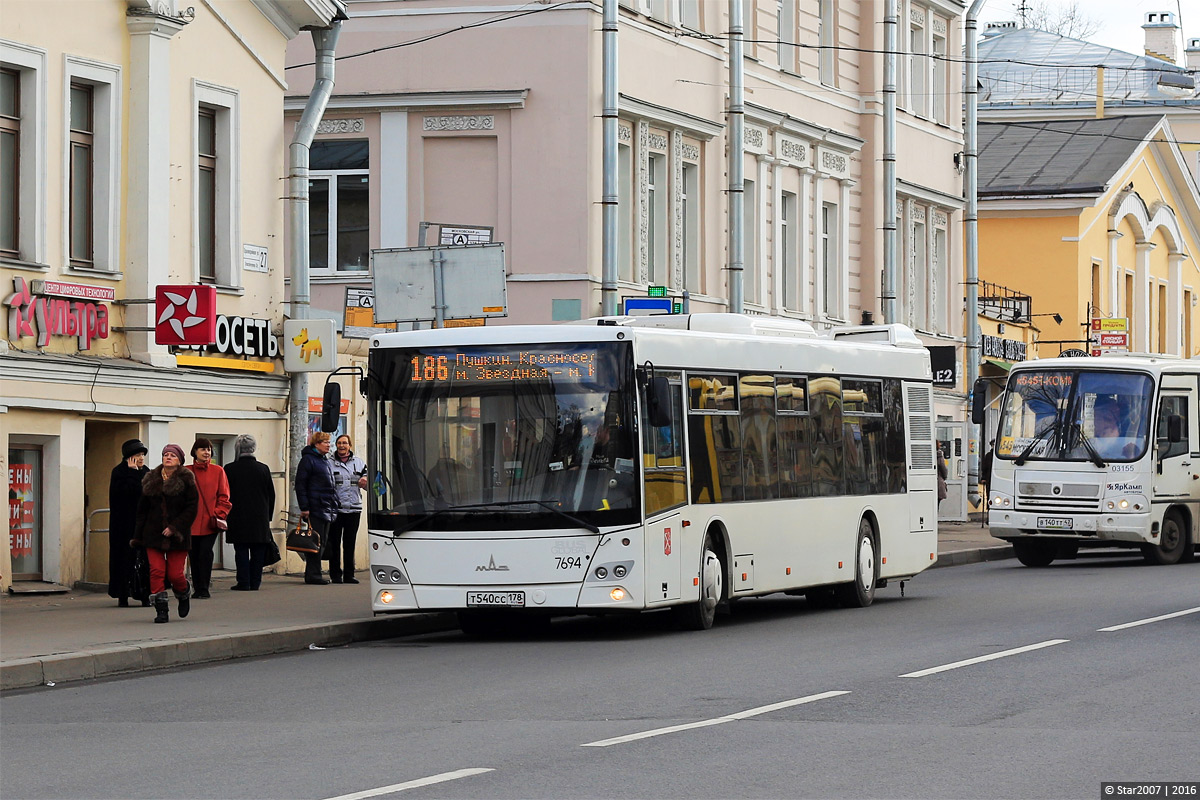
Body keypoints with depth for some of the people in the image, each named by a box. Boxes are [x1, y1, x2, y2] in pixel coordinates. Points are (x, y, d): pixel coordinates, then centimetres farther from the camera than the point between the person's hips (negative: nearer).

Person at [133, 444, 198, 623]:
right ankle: (161, 611, -3)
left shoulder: (186, 480, -3)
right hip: (154, 534, 3)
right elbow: (142, 509, 12)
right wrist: (138, 537, 9)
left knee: (175, 574, -4)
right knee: (156, 571, -8)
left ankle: (183, 595, 29)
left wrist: (175, 528, -16)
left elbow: (191, 508, -6)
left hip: (177, 536, -3)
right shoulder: (151, 480, 8)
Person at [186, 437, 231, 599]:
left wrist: (219, 515, -4)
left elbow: (224, 497, 7)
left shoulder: (217, 471, 6)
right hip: (191, 522, 2)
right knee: (194, 555, 4)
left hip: (210, 523, -1)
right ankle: (197, 589, 14)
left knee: (205, 553, -10)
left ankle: (204, 589, -3)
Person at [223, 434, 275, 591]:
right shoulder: (263, 469, 0)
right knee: (258, 552, 7)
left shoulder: (230, 469, -7)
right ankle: (255, 582, 8)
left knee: (241, 551, 2)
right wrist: (268, 516, 15)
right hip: (260, 519, 2)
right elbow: (271, 495, 6)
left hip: (238, 518, -2)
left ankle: (243, 582, -1)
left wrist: (225, 516, 6)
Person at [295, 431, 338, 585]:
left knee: (323, 542, 8)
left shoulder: (325, 460, 20)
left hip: (327, 508, 9)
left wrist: (334, 505, 21)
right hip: (315, 508, -9)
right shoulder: (308, 459, -7)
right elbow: (300, 484, -11)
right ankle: (313, 575, -7)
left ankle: (312, 574, 13)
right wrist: (304, 508, -17)